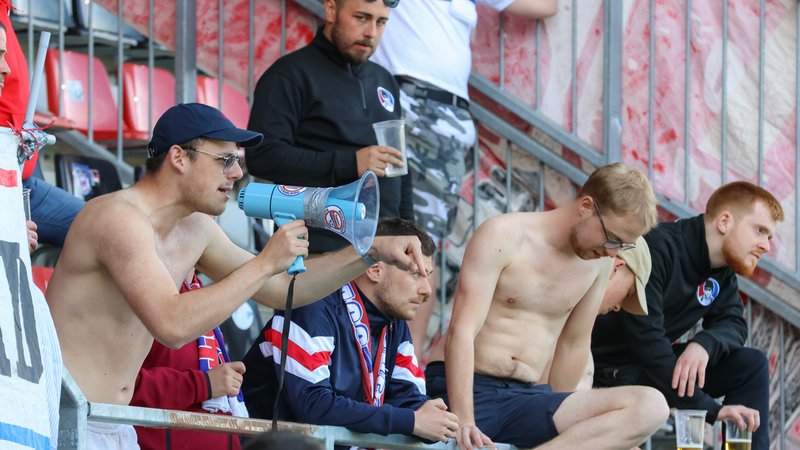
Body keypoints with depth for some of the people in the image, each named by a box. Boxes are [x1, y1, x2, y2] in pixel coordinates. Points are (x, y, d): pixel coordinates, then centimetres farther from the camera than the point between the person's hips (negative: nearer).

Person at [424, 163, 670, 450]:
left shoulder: (599, 262, 10)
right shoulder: (503, 236, -7)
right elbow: (463, 330, -15)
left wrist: (556, 420, 22)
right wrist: (463, 421, -25)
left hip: (530, 398, 6)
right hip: (462, 391, -6)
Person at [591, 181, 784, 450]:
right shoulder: (658, 249, -26)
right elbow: (646, 339, -31)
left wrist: (705, 344, -25)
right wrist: (711, 409, -35)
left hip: (657, 363, 8)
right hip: (608, 367, -8)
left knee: (751, 365, -4)